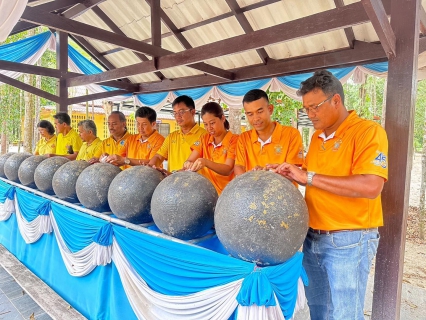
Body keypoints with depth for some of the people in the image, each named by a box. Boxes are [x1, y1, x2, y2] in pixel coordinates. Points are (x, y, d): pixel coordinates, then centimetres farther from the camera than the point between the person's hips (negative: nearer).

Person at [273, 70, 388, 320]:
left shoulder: (368, 131, -13)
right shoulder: (317, 136, 10)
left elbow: (371, 187, -27)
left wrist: (308, 177, -26)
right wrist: (290, 174, 3)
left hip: (349, 241, -7)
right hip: (313, 237, 7)